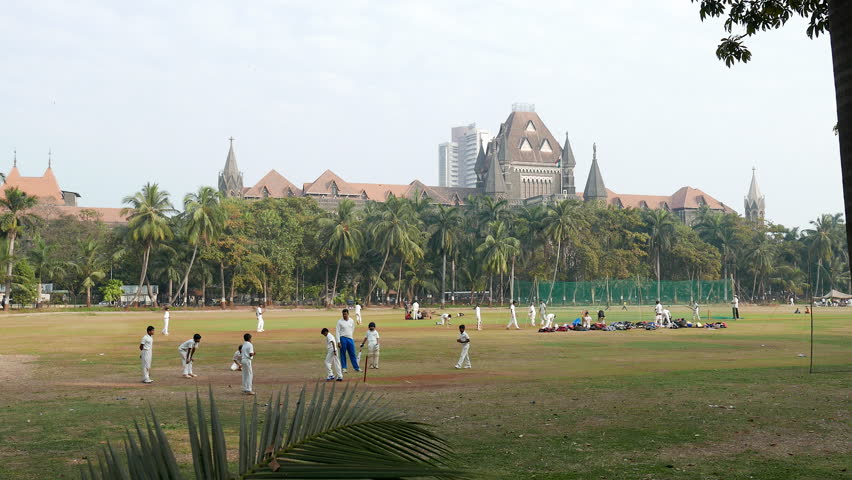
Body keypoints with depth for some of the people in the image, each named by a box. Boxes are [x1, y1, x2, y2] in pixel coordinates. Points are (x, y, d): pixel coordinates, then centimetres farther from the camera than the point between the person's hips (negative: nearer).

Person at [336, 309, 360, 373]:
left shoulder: (351, 321, 7)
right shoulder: (340, 321, -5)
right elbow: (337, 332, -8)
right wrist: (338, 342, -14)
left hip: (350, 339, 3)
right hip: (343, 339, -3)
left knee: (352, 354, 6)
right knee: (343, 354, 2)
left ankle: (356, 367, 9)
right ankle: (344, 368, 8)